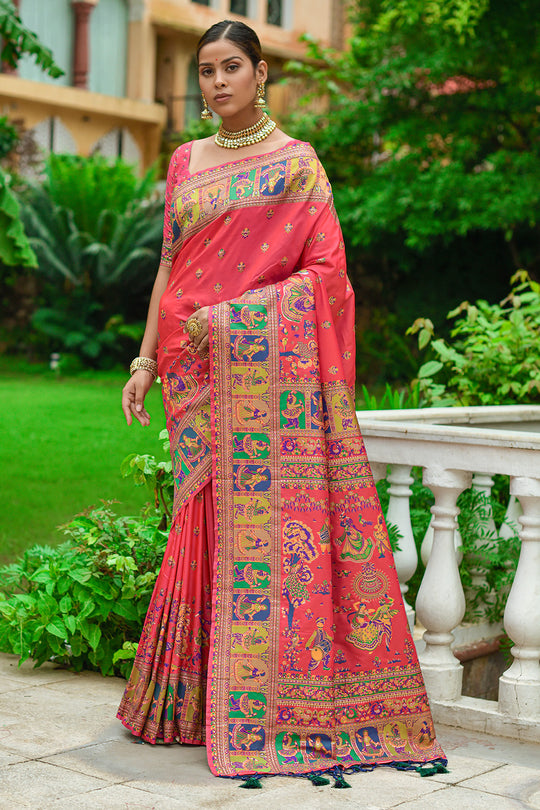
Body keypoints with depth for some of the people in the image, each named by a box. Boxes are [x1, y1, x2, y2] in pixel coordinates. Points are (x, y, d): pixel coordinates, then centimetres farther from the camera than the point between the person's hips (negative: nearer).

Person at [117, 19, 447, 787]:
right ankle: (203, 697, 14)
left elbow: (326, 270, -6)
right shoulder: (185, 162, 16)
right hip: (200, 373, 4)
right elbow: (170, 267, 16)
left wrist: (228, 314, -13)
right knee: (205, 523, 6)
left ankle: (284, 703, -1)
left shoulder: (296, 163, 2)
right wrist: (146, 357, 8)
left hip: (268, 363, -4)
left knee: (272, 515, -7)